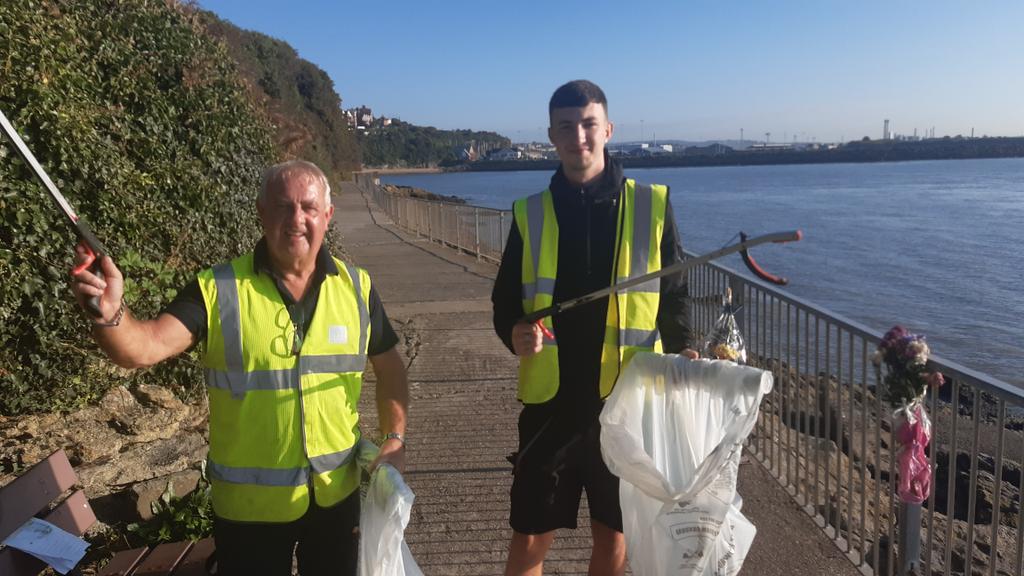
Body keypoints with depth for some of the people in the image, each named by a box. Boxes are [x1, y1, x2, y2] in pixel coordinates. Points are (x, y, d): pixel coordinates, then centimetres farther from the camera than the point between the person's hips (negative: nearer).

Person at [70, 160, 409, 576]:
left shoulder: (356, 288, -5)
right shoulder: (219, 291, -13)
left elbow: (390, 367, 5)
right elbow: (144, 348, -25)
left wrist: (394, 438, -4)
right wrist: (110, 314, -45)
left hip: (337, 494, 3)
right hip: (249, 503, -2)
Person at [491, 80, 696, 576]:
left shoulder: (651, 205, -1)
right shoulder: (530, 214, 2)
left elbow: (674, 297, 5)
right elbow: (505, 303, 7)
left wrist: (682, 352, -10)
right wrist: (516, 334, -14)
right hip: (551, 400, 1)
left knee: (612, 536, 15)